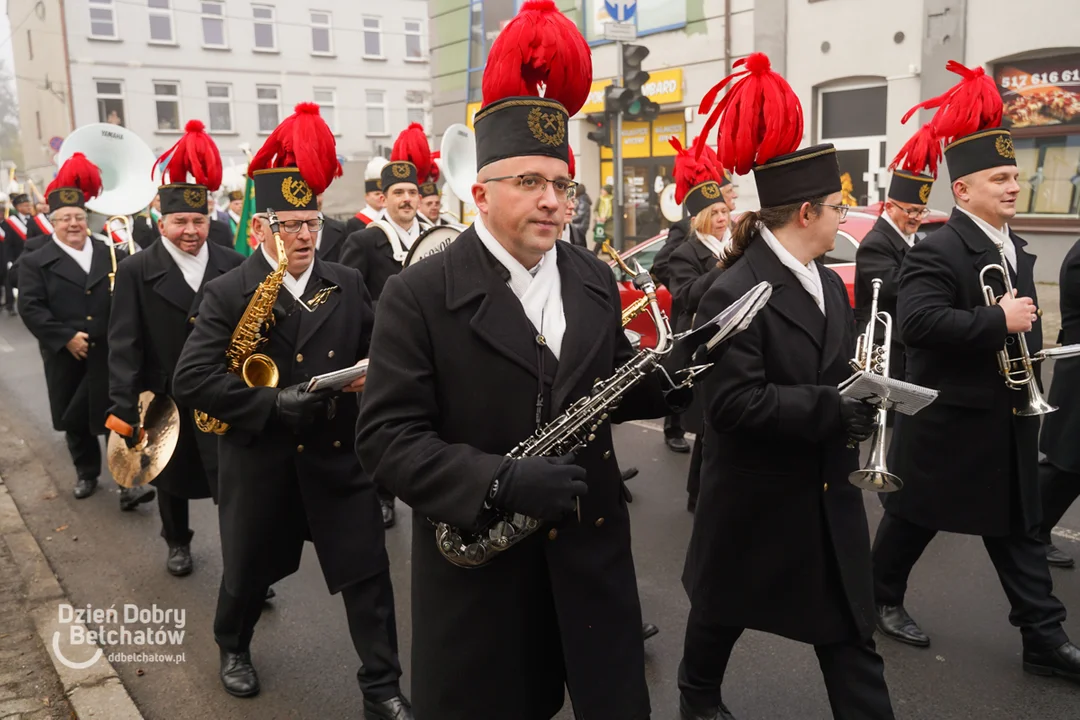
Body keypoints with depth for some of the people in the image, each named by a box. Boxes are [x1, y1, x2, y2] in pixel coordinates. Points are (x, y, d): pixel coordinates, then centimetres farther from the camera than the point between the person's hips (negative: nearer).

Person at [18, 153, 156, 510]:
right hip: (66, 358, 0)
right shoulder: (35, 262, 0)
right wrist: (66, 338, -17)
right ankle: (86, 473, 32)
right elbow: (30, 307, -9)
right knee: (76, 419, 14)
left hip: (111, 355, 0)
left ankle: (127, 482, 3)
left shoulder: (112, 255, 7)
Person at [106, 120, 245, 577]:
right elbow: (124, 344, -11)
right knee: (172, 478, 21)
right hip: (164, 398, 1)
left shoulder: (234, 266, -5)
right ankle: (177, 543, 45)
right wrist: (122, 406, -18)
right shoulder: (135, 271, -7)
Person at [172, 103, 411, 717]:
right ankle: (234, 648, 48)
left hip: (338, 455, 2)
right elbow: (192, 379, -16)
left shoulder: (347, 285, 2)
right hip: (261, 462, -2)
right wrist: (273, 403, -23)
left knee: (368, 574, 3)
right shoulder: (229, 293, -9)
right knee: (249, 570, 18)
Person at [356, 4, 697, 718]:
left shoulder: (595, 280, 4)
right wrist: (501, 482, -26)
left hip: (593, 549, 4)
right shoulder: (418, 295, -12)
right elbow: (386, 437, -15)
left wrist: (666, 377, -8)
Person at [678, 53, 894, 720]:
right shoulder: (734, 293, -20)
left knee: (852, 632, 10)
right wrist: (835, 412, -25)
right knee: (723, 610, 17)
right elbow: (736, 404, -27)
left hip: (828, 494, 7)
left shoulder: (829, 283, 7)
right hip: (757, 496, -6)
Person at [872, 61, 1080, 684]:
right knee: (916, 517, 9)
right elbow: (917, 322, -32)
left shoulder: (1016, 249, 11)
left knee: (1019, 526, 12)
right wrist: (998, 320, -29)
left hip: (1008, 418, 8)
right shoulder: (938, 251, -17)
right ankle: (882, 597, 30)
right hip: (949, 418, -8)